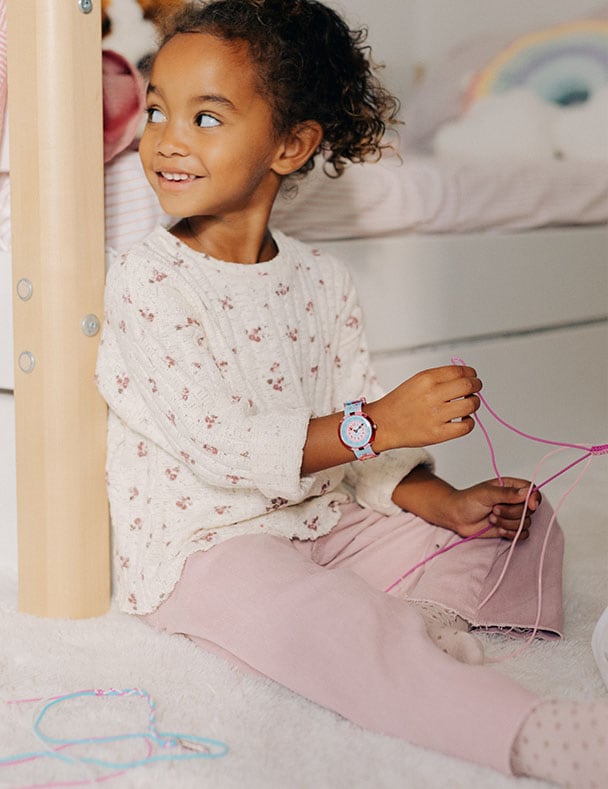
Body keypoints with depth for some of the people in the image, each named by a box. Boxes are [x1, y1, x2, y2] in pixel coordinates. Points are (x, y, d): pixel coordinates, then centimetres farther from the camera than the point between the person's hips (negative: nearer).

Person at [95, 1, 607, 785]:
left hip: (323, 523, 7)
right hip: (196, 545, -7)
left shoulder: (321, 281, 6)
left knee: (523, 525, 6)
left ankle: (430, 613, -21)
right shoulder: (145, 281, -12)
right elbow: (217, 443, -21)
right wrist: (379, 423, -28)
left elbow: (358, 446, 8)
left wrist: (443, 503, -9)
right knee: (309, 609, -39)